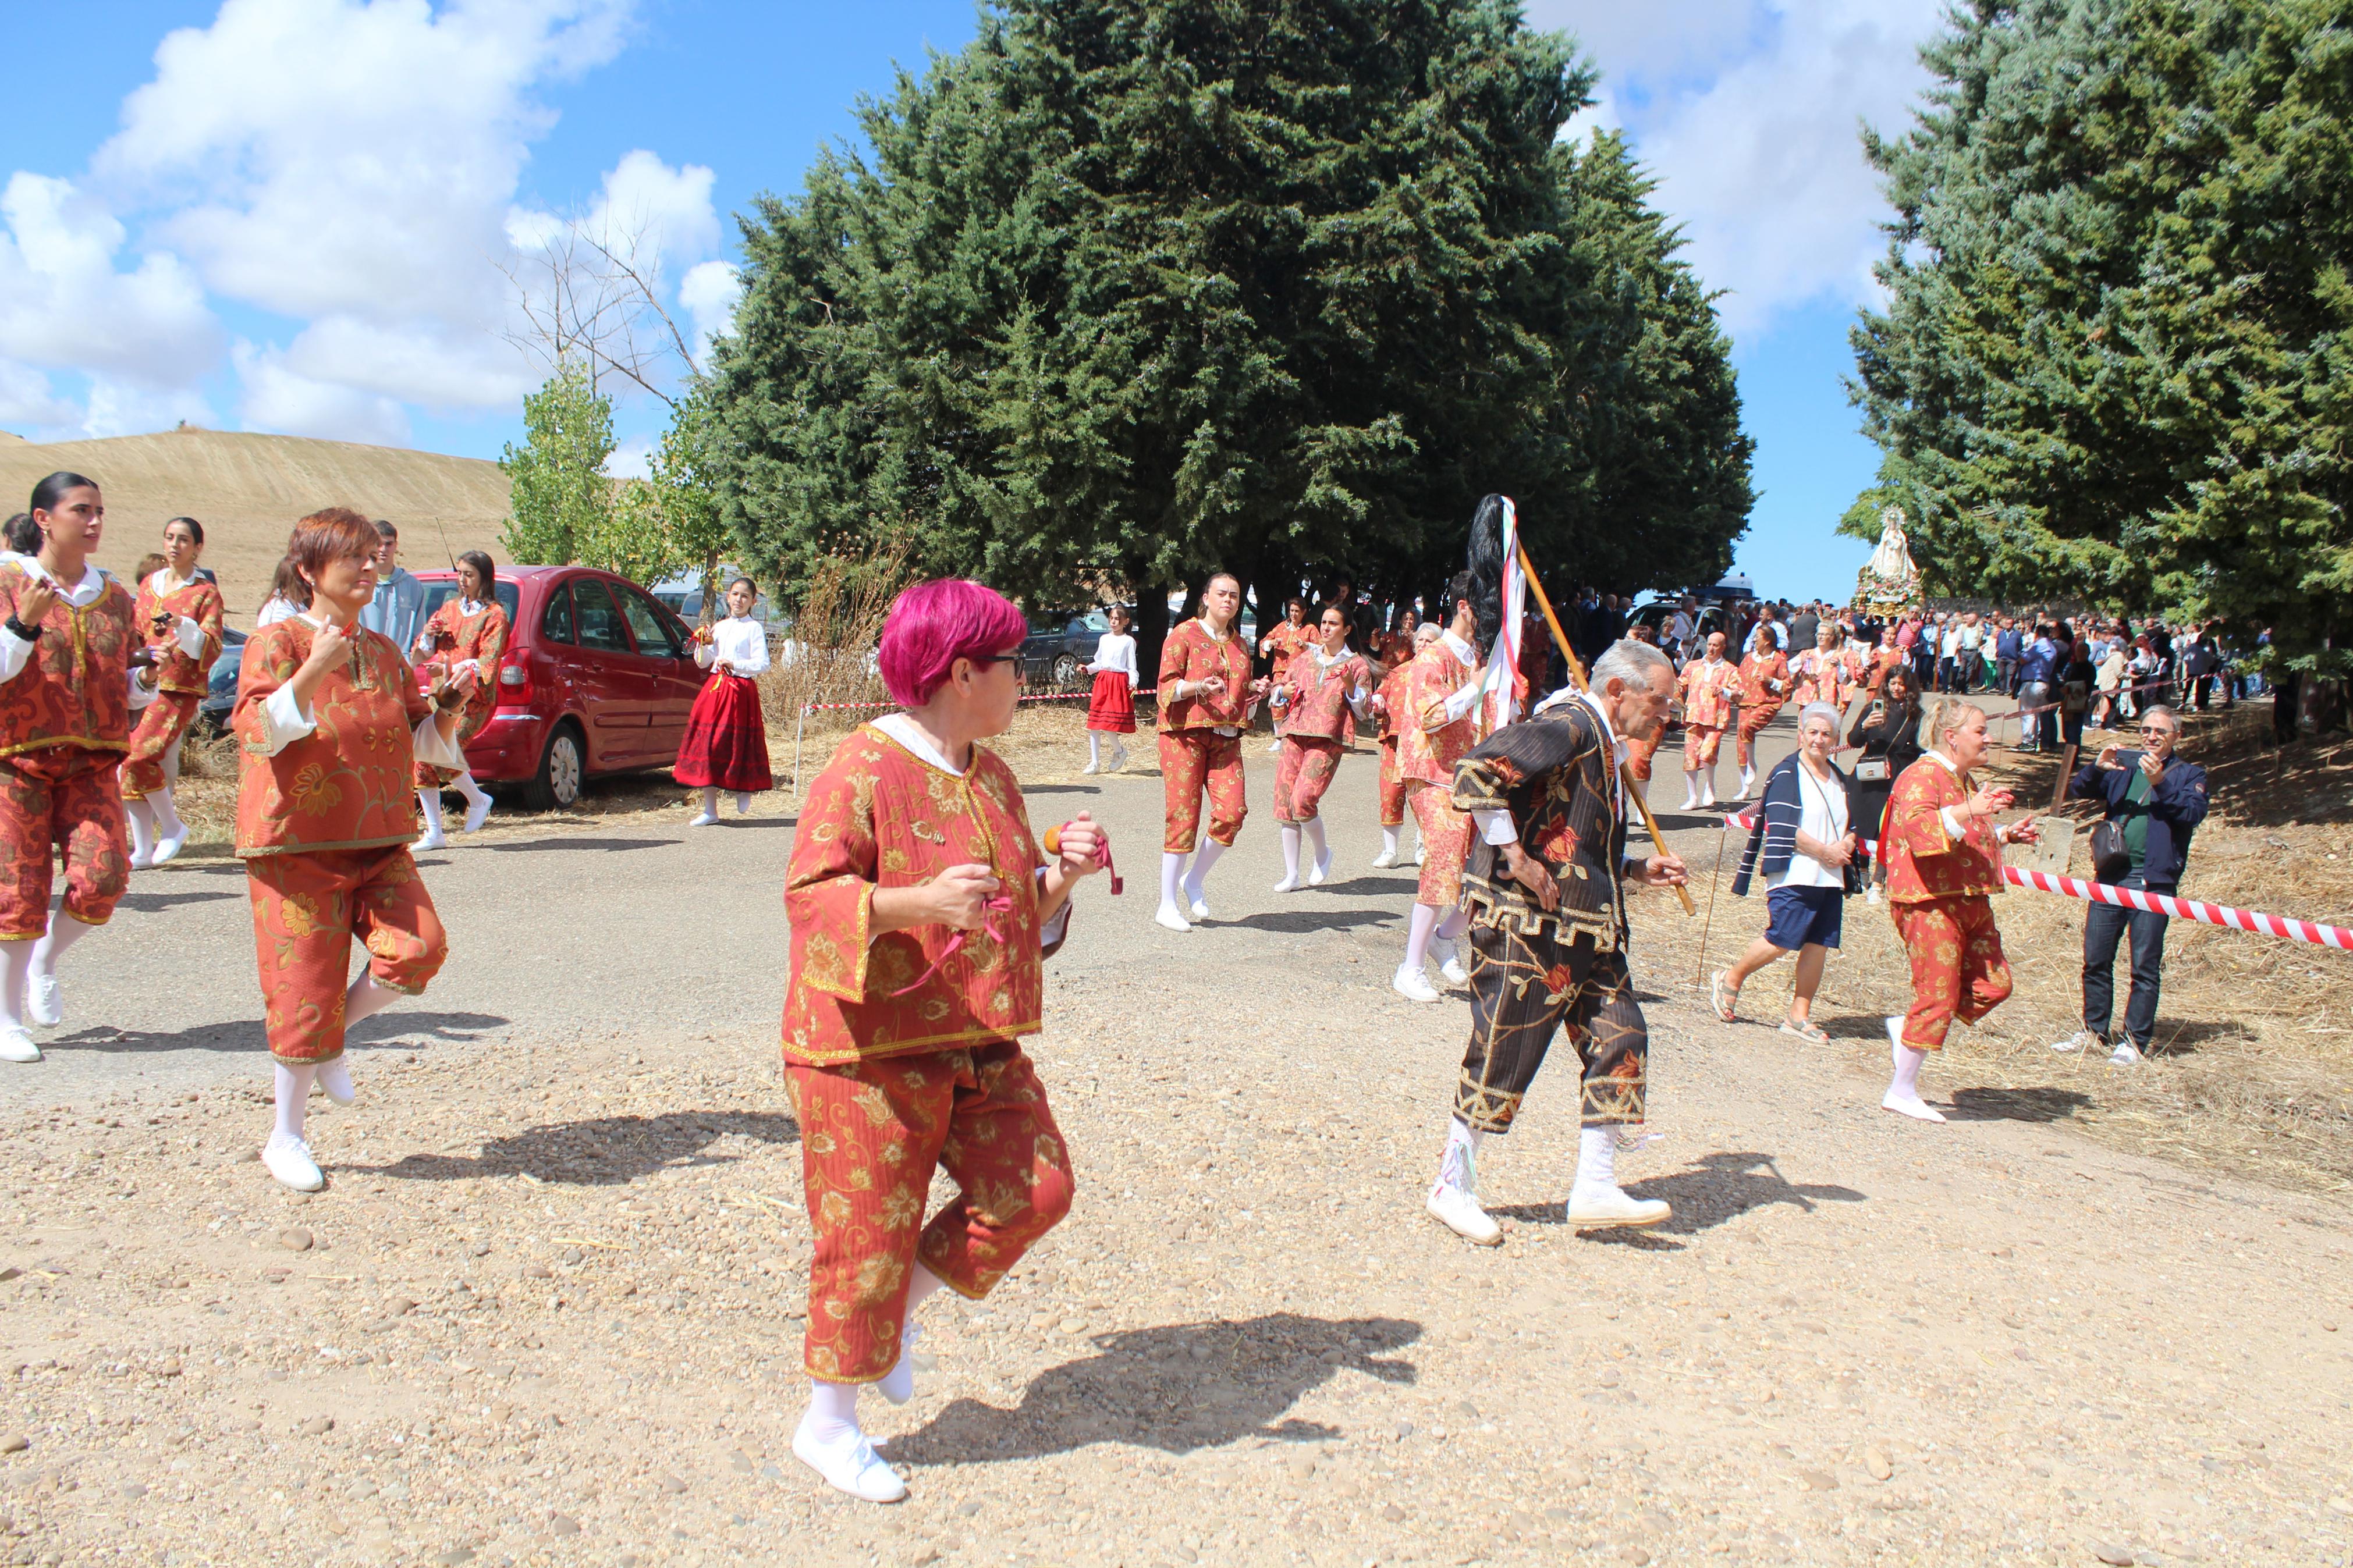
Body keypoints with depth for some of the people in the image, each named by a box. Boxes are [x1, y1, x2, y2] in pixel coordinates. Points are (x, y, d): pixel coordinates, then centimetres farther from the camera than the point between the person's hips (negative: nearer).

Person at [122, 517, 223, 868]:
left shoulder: (206, 594, 2)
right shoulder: (148, 585, 18)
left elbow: (210, 648, -7)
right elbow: (134, 634, 25)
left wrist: (184, 629, -23)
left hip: (180, 690, -6)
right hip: (143, 687, 6)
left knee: (138, 758, -20)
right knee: (128, 768, 0)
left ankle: (172, 827, -1)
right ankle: (143, 850, 7)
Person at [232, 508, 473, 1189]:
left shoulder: (385, 652, 13)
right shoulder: (276, 642, -5)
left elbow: (427, 745, 16)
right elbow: (259, 730, -19)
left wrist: (450, 704, -3)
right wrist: (314, 672, -29)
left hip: (380, 845, 5)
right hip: (298, 845, -5)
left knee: (418, 948, -17)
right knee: (306, 988, -1)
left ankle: (332, 1038, 12)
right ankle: (286, 1138, 18)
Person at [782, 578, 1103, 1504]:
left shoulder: (991, 777, 12)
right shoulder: (862, 774, -15)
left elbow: (1023, 910, 20)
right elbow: (810, 897, -21)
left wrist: (1060, 874, -1)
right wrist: (917, 903, -34)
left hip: (979, 1046, 8)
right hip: (869, 1049, -8)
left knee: (1034, 1189, 2)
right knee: (869, 1229, 1)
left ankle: (900, 1312, 24)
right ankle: (829, 1425, 20)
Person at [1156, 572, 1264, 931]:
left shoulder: (1238, 644, 19)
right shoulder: (1184, 635, 0)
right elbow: (1168, 686, -5)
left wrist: (1254, 689, 9)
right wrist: (1199, 687, -23)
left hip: (1226, 738, 5)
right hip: (1185, 733, -5)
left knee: (1232, 812, -11)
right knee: (1183, 816, -6)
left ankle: (1195, 879, 12)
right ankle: (1168, 905, 3)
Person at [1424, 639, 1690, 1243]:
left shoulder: (1605, 748, 18)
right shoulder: (1569, 727, -14)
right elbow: (1476, 773, -27)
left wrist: (1635, 870, 14)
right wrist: (1515, 858, -23)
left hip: (1586, 931, 10)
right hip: (1527, 927, -10)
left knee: (1621, 1040, 6)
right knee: (1502, 1055, -1)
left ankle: (1594, 1188, 14)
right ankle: (1452, 1187, 14)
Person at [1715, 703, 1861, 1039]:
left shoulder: (1840, 780, 18)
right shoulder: (1786, 775, -6)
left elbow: (1853, 825, 21)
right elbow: (1783, 828, -14)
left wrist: (1845, 845, -2)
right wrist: (1824, 851, -13)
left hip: (1831, 879, 7)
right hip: (1793, 876, -7)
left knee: (1818, 946, 3)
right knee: (1780, 941, -12)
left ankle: (1799, 1016, 12)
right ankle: (1730, 980, 11)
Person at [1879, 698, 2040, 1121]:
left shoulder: (1967, 782, 22)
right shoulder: (1922, 777, -10)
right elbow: (1919, 829, -27)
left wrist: (2006, 835, 20)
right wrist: (1969, 811, -35)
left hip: (1970, 902, 10)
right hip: (1930, 902, -10)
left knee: (1993, 985, 4)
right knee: (1938, 993, -8)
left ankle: (1906, 1030, 18)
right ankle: (1901, 1092, 1)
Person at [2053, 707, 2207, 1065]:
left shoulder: (2189, 774, 7)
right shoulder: (2123, 765, 15)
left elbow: (2194, 813, -10)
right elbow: (2077, 791, 7)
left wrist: (2160, 782, -21)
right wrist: (2097, 767, -13)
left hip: (2153, 882, -3)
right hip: (2111, 876, 4)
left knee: (2145, 966, -1)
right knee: (2096, 958, 7)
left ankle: (2136, 1041, 6)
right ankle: (2094, 1031, 18)